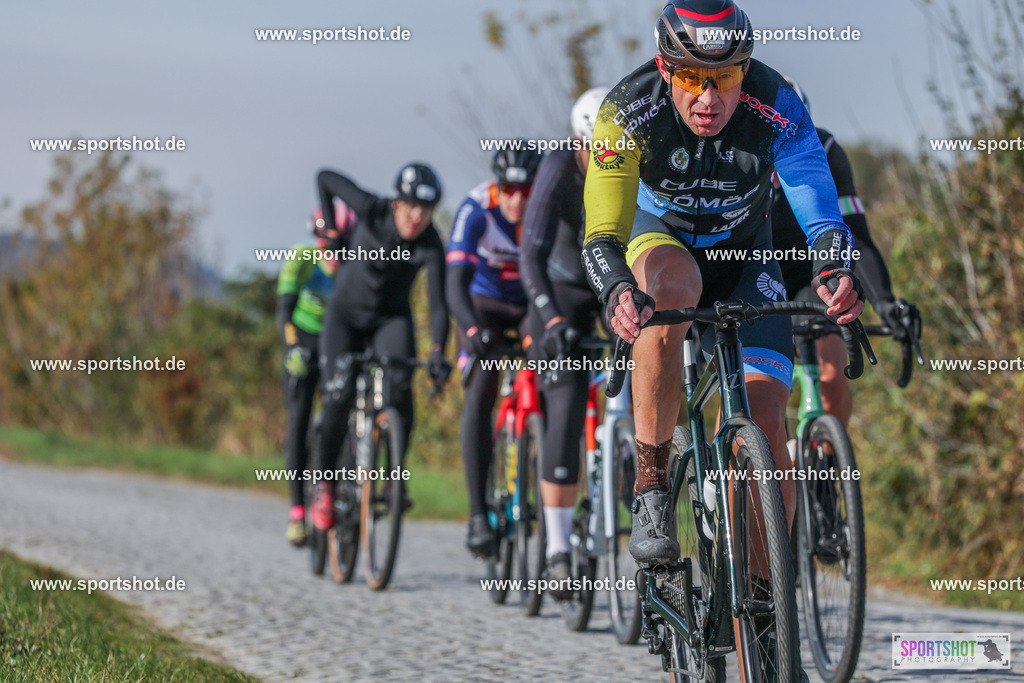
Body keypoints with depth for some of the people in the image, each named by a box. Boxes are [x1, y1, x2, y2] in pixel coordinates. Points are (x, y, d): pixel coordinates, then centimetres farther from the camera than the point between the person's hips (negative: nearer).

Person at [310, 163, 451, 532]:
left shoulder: (431, 245, -24)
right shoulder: (373, 211, -24)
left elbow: (438, 303, -33)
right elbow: (325, 178, -10)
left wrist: (437, 351, -48)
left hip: (392, 317, 0)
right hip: (347, 314, 0)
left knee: (400, 386, -27)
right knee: (339, 398, -16)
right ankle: (325, 484, 3)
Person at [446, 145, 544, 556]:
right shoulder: (475, 210, -27)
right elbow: (456, 284, -34)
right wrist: (472, 329, -52)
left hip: (534, 306, 2)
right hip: (485, 304, -2)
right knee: (480, 394, -20)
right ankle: (478, 514, -21)